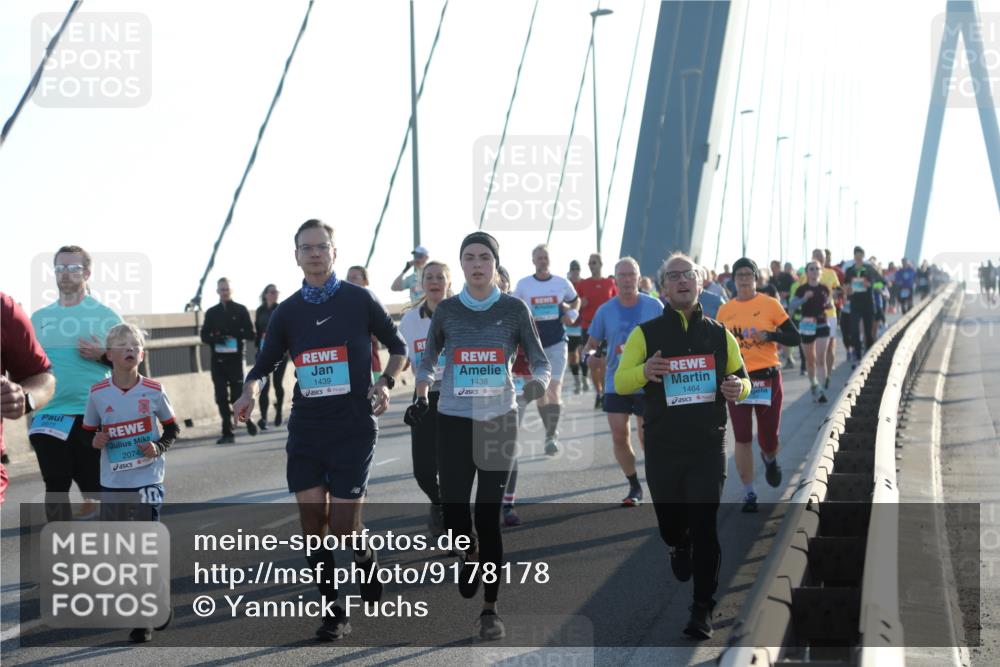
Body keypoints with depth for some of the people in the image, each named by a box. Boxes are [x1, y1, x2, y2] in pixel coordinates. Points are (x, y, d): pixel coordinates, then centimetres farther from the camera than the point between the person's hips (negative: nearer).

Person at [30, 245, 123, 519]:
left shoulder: (105, 316, 0)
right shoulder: (39, 318, 11)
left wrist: (102, 356, -16)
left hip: (92, 416, -3)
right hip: (47, 417, 3)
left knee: (93, 487, 3)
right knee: (55, 487, 4)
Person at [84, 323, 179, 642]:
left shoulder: (153, 391, -5)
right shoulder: (97, 394, -3)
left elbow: (172, 427, 5)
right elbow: (88, 431, 9)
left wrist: (159, 446, -12)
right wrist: (95, 442, -12)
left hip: (147, 480, -2)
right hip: (112, 484, 2)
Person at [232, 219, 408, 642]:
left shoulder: (359, 300, -3)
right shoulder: (287, 312, 5)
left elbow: (397, 346, 8)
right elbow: (264, 366, 10)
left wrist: (386, 383, -9)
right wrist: (251, 390, -12)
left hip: (354, 428, -3)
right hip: (305, 429, 3)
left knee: (343, 526, -5)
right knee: (312, 521, -1)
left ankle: (367, 562, 30)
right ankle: (334, 611, 12)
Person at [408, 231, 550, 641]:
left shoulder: (514, 310, 0)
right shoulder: (447, 311, 3)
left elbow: (541, 363, 2)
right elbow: (427, 362, 13)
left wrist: (538, 383, -20)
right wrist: (421, 396, -5)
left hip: (499, 422, -1)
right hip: (454, 422, 1)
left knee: (489, 516, -3)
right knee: (453, 513, -2)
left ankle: (490, 610, 8)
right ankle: (470, 553, 35)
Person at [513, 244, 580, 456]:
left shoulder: (561, 283, 3)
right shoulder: (523, 284, 2)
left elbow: (575, 300, 19)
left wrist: (572, 314, 0)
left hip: (557, 342, -1)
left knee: (554, 387, -14)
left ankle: (552, 435, -15)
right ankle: (550, 432, 21)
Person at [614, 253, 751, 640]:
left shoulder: (719, 335, 8)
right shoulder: (645, 334, 2)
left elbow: (742, 379, 16)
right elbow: (619, 382, -1)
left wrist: (738, 388, -9)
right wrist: (644, 372, -23)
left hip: (709, 446, 0)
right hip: (662, 447, 0)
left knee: (705, 527, -6)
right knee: (670, 520, 10)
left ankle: (702, 610, 0)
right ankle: (679, 549, 48)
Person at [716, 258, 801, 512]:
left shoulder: (769, 304, -3)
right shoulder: (725, 311, 5)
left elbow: (794, 338, -3)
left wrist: (769, 335, -19)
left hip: (767, 377, -2)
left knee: (769, 439, 6)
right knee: (742, 439, -2)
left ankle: (770, 459, 43)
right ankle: (748, 494, 9)